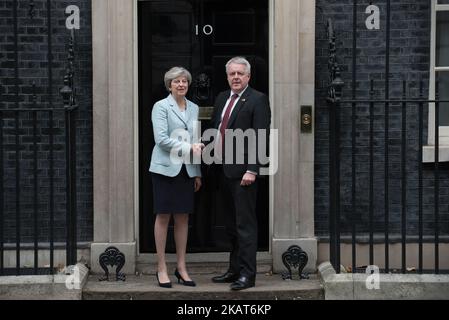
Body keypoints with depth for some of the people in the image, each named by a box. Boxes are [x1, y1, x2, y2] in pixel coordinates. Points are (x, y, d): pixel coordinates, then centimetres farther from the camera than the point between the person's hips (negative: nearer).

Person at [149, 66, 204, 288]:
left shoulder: (194, 108, 13)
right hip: (165, 168, -5)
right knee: (163, 216, 1)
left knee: (183, 218, 7)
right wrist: (188, 148, -19)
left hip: (186, 170, 5)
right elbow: (162, 139, -14)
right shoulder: (161, 107, -3)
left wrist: (197, 172, 12)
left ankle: (181, 267, 15)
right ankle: (161, 268, 8)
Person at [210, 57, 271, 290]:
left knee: (245, 224, -5)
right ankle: (235, 269, 23)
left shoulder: (257, 100, -6)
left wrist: (252, 170, -20)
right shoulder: (221, 98, 16)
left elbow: (260, 137, -13)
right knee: (231, 225, 14)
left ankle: (247, 274, 0)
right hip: (223, 170, 8)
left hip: (242, 171, -8)